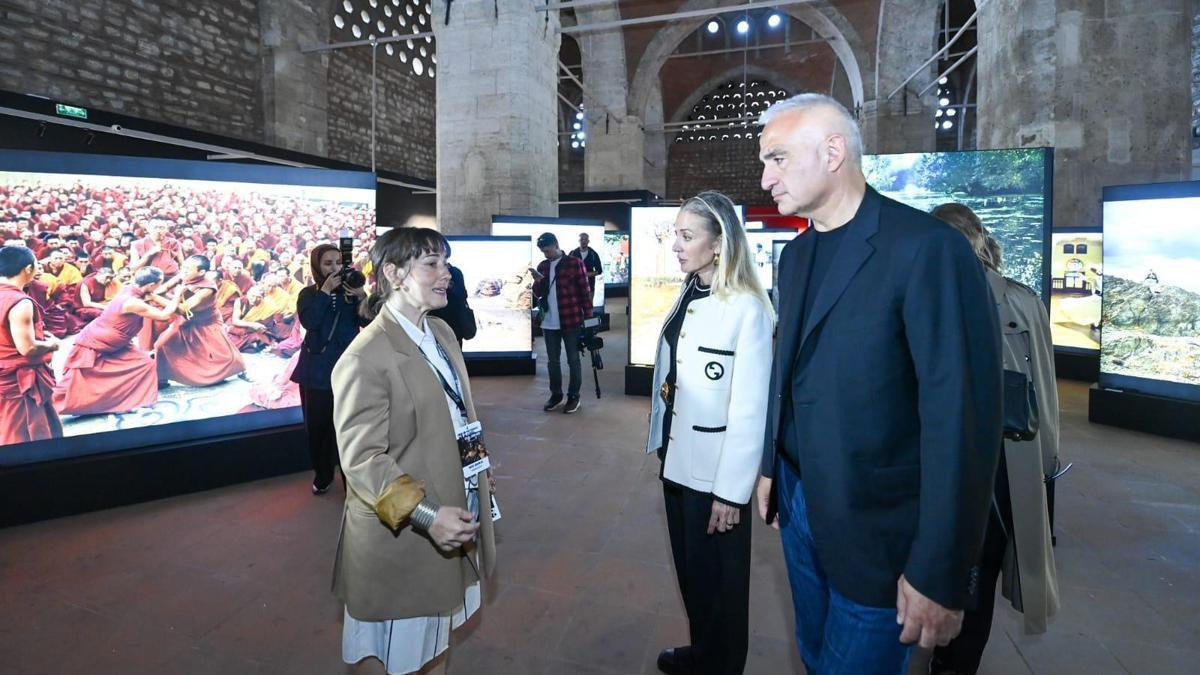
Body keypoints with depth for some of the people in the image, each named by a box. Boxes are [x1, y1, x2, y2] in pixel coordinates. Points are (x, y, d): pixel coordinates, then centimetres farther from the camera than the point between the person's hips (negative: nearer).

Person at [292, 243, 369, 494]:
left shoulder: (351, 291, 4)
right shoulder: (309, 294, 5)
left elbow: (369, 323, -7)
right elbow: (309, 321, -14)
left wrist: (362, 296, -21)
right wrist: (326, 290, -16)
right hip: (317, 371, 1)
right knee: (317, 425, 8)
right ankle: (322, 474, 26)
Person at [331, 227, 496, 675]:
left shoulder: (442, 333, 4)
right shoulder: (365, 360, -22)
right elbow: (362, 459, -23)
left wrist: (479, 481, 17)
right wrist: (425, 515, -32)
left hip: (455, 516, 7)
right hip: (403, 534, -7)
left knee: (438, 635, 26)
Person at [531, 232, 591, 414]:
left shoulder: (574, 263, -6)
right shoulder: (542, 266, 10)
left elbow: (585, 291, -6)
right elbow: (539, 293, 14)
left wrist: (588, 317, -8)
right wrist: (537, 281, -7)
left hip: (571, 321, -5)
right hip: (549, 323, 5)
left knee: (573, 360, 6)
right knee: (552, 361, 13)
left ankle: (574, 396, 16)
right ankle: (556, 394, 26)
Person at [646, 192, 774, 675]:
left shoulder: (746, 309, -20)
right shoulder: (688, 296, 4)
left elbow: (750, 410, -20)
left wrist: (731, 491, -17)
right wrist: (662, 444, 11)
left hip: (715, 472, -7)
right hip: (678, 460, 7)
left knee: (719, 577, 14)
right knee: (689, 568, 24)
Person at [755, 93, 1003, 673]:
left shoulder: (928, 249, -18)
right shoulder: (796, 253, 7)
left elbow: (960, 416, -20)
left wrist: (940, 574, -17)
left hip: (873, 526, -7)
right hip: (797, 500, 7)